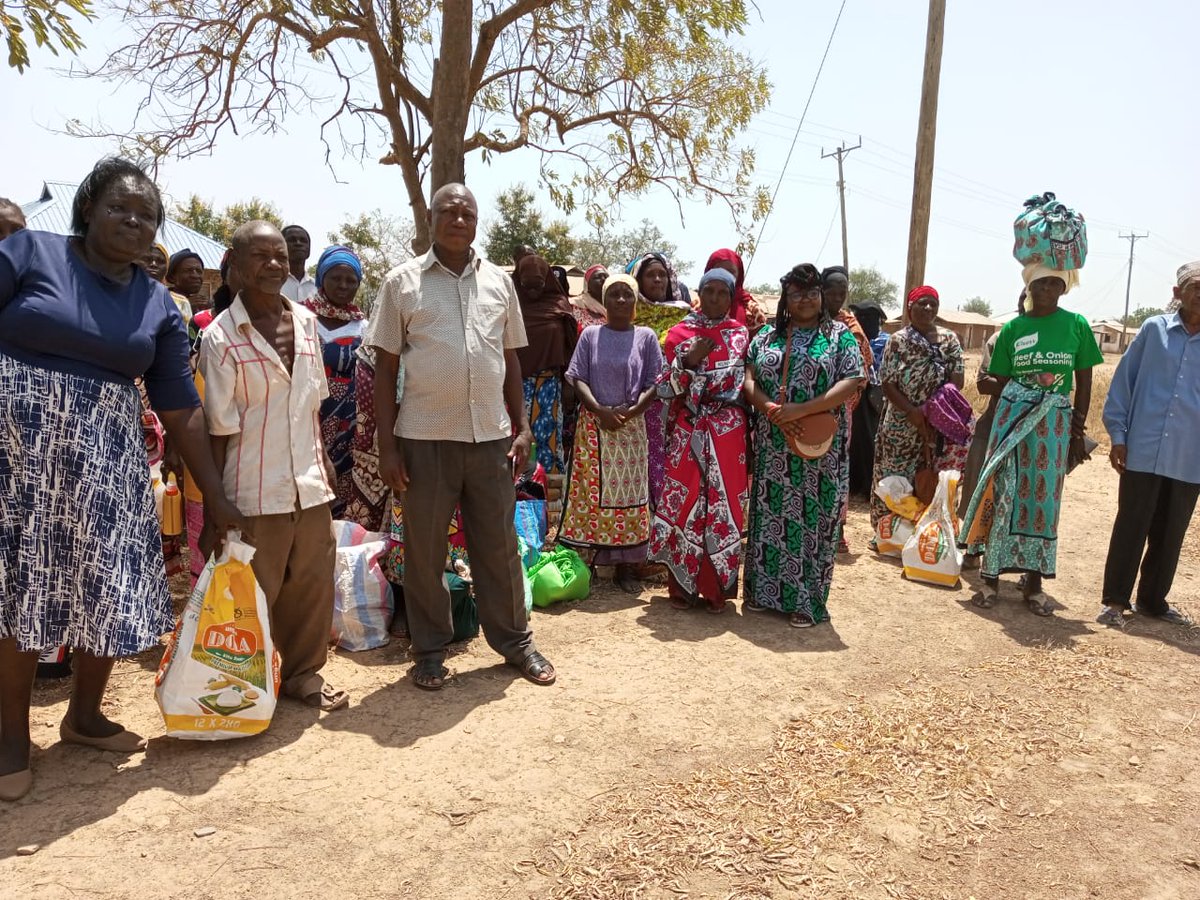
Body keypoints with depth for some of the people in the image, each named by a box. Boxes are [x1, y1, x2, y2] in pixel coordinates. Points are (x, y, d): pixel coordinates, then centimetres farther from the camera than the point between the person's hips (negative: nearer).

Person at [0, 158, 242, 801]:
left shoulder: (158, 307, 7)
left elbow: (180, 408, 6)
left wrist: (216, 497, 2)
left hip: (103, 460, 4)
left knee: (108, 586, 6)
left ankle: (84, 715, 27)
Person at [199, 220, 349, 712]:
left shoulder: (305, 321, 6)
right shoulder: (221, 336, -9)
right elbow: (217, 430, -9)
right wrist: (212, 512, -8)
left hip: (309, 483, 5)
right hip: (255, 492, -5)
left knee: (314, 584, 13)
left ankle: (304, 673, 32)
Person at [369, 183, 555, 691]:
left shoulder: (498, 281, 10)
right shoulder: (404, 282, 2)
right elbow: (385, 368, 1)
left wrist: (522, 428, 7)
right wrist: (387, 445, -5)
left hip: (491, 436, 2)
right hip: (425, 438, -2)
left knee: (499, 545, 10)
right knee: (424, 549, 8)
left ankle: (514, 641, 25)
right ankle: (430, 650, 24)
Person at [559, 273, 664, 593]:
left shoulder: (646, 337, 5)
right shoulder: (590, 335, 6)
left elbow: (654, 384, 2)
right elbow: (578, 379, 1)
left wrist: (631, 410, -14)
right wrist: (600, 410, -14)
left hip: (632, 425, 0)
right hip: (594, 424, 0)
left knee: (629, 493, 2)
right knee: (591, 492, 1)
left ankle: (626, 566, 9)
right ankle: (587, 560, 10)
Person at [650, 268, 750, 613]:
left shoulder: (741, 334, 9)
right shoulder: (680, 333, 5)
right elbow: (666, 388, 1)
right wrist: (689, 361, -14)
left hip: (728, 432, 1)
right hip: (689, 430, 0)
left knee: (724, 505, 0)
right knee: (686, 502, -1)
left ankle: (717, 586, 13)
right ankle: (683, 584, 13)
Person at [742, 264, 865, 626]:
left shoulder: (839, 335, 3)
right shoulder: (767, 335, 10)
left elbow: (853, 382, -8)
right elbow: (749, 379, 5)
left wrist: (802, 409, -18)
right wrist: (769, 408, -15)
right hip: (773, 445, 3)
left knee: (811, 519, 1)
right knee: (768, 513, 7)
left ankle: (805, 601, 11)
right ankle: (762, 590, 20)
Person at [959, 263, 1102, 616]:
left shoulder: (1077, 325, 2)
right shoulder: (1012, 328, 2)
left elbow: (1084, 382, 4)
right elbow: (1002, 382, 6)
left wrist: (1077, 431, 1)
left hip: (1055, 423, 0)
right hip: (1014, 419, 0)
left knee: (1043, 499, 5)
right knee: (1003, 494, -1)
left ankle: (1034, 581, 15)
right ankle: (991, 576, 6)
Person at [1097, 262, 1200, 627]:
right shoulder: (1154, 329, 0)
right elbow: (1124, 381, 3)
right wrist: (1118, 435, -1)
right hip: (1143, 452, -2)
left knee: (1170, 535, 12)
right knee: (1130, 527, 2)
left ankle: (1153, 600, 26)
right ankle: (1115, 599, 12)